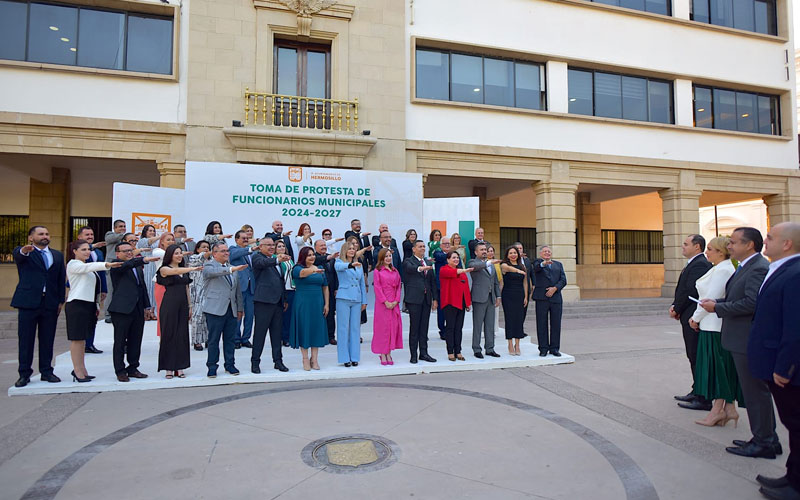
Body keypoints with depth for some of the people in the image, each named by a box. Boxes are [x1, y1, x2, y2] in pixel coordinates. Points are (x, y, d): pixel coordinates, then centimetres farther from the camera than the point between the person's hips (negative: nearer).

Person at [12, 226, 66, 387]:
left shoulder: (57, 255, 13)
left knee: (47, 340, 8)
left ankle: (46, 371, 18)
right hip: (28, 302, -3)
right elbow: (17, 255, -23)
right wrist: (24, 250, -47)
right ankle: (24, 374, 14)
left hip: (50, 303, 3)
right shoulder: (23, 253, 3)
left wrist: (61, 301, 6)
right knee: (25, 339, 4)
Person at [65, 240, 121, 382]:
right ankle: (78, 371, -1)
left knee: (82, 337, 12)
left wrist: (96, 305, 18)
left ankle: (80, 369, 18)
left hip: (88, 304, 9)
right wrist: (107, 264, -42)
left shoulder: (87, 266, 20)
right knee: (77, 337, -5)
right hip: (76, 304, -9)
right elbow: (89, 267, -26)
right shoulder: (73, 264, -6)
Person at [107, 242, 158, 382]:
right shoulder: (116, 265, -4)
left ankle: (133, 369, 21)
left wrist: (147, 305, 16)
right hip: (122, 309, -6)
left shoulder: (138, 266, 17)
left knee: (135, 342, 11)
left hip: (138, 309, 6)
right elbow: (126, 265, -27)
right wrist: (144, 259, -43)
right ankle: (120, 371, 11)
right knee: (120, 342, 3)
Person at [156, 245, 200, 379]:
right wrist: (193, 268, -32)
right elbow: (176, 271, -24)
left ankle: (179, 367, 10)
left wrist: (189, 306, 13)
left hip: (183, 305, 5)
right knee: (169, 335, 0)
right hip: (169, 305, -5)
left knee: (182, 335, 4)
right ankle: (169, 367, 7)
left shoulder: (184, 269, 14)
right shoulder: (164, 269, -2)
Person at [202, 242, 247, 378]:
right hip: (215, 310, -5)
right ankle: (212, 367, 12)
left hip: (231, 310, 5)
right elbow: (213, 272, -27)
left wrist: (240, 308, 16)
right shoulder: (209, 266, -1)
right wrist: (231, 269, -41)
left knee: (230, 339, 9)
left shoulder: (232, 267, 16)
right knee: (213, 340, 1)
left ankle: (230, 365, 20)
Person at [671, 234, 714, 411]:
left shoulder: (699, 264, -16)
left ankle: (703, 400, 1)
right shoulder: (693, 264, 17)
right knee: (694, 357, 16)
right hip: (690, 318, 10)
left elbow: (691, 291, -22)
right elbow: (683, 289, 16)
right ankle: (697, 392, 27)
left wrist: (676, 309, -11)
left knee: (697, 358, -5)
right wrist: (675, 306, 3)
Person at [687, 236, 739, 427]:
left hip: (716, 326, -9)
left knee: (717, 365, -2)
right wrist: (697, 317, 13)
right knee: (721, 368, 12)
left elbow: (712, 299, -19)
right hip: (711, 324, 9)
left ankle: (718, 409, 6)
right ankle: (728, 408, 18)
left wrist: (696, 318, -7)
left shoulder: (723, 270, -16)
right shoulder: (718, 269, 14)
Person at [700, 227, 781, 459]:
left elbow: (752, 303, -27)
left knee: (755, 391, 0)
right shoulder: (746, 267, 14)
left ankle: (763, 442, 12)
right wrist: (717, 302, 1)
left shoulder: (758, 268, -19)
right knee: (757, 390, 18)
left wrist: (717, 307, -18)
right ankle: (767, 438, 30)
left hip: (749, 342, -11)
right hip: (743, 339, 11)